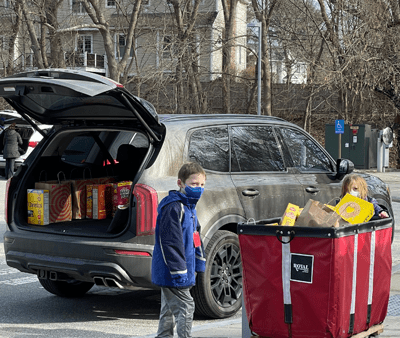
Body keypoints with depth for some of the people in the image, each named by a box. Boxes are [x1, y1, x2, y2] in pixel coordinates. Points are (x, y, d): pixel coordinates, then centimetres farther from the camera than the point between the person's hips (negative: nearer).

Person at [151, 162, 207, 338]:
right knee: (185, 308, -9)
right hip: (171, 272, -10)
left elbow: (194, 238, 23)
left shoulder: (189, 206, 14)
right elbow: (169, 242, -23)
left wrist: (198, 264, 20)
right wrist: (178, 271, -23)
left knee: (169, 310, 18)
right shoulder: (173, 207, -19)